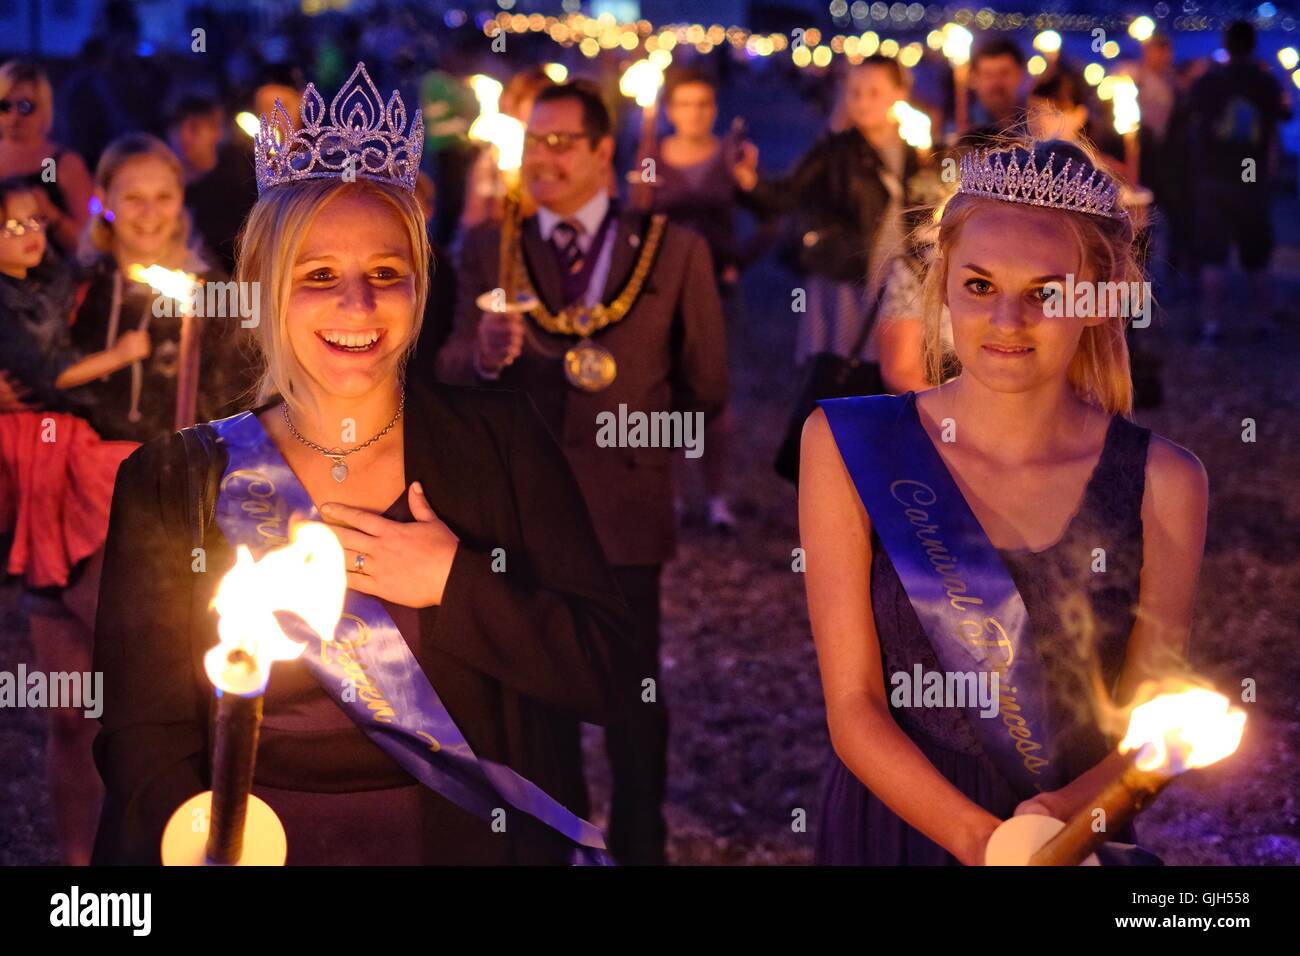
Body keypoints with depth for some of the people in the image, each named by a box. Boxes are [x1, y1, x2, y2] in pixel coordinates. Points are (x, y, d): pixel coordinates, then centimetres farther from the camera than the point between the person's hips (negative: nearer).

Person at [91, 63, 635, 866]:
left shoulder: (502, 441, 7)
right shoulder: (172, 484, 5)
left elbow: (605, 675, 5)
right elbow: (147, 747, 0)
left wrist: (453, 583, -6)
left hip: (471, 839, 1)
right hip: (264, 847, 0)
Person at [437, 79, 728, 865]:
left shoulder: (673, 251, 1)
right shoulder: (490, 249, 4)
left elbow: (706, 387, 7)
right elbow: (452, 368, -8)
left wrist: (648, 441, 1)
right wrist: (485, 354, -27)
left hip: (623, 505, -1)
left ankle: (642, 848, 19)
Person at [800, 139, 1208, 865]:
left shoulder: (1163, 484, -9)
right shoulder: (849, 448, -11)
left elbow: (1149, 726, -5)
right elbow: (853, 709, -11)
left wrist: (1060, 817, -24)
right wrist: (980, 839, -25)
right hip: (887, 829, 0)